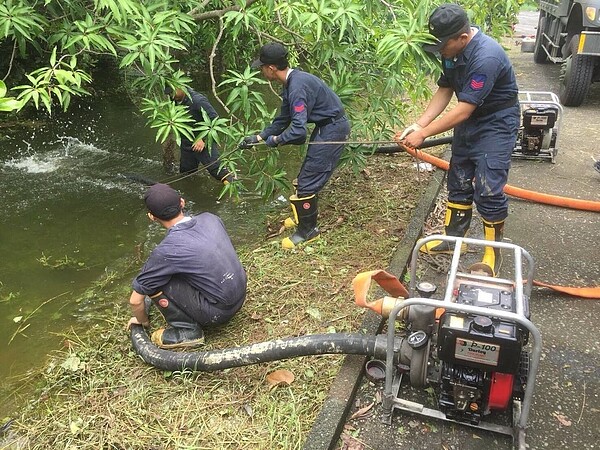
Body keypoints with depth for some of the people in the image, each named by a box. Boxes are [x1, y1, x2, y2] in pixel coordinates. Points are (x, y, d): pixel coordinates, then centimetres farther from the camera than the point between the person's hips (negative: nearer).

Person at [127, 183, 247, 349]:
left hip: (218, 311, -7)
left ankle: (187, 329, 2)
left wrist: (142, 320, 14)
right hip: (240, 298, 7)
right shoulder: (210, 218, -3)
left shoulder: (166, 251, -20)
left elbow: (135, 300, -8)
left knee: (152, 283, -7)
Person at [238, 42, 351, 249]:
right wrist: (259, 137, 9)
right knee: (308, 174, 20)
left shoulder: (297, 87, -27)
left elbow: (298, 130, -32)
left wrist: (276, 140, -14)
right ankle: (306, 214, 39)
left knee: (308, 180, -4)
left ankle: (308, 230, 10)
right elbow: (283, 119, 14)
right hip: (326, 126, 10)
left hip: (333, 129, -10)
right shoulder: (291, 82, 5)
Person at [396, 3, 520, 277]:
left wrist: (423, 134, -26)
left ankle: (493, 253, 5)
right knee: (458, 182, 13)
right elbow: (444, 91, 0)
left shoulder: (486, 58, -32)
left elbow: (462, 111, -31)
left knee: (488, 190, -10)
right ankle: (453, 238, 27)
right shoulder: (453, 50, -6)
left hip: (496, 123, -8)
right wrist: (418, 125, -12)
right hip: (468, 120, 8)